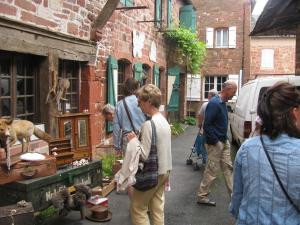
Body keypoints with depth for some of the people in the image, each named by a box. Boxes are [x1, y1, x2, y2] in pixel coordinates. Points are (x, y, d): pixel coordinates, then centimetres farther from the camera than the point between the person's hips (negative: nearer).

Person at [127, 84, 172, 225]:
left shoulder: (148, 124, -21)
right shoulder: (164, 121, 7)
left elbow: (144, 155, -24)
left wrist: (134, 140, -10)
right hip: (163, 171, 9)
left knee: (137, 208, 6)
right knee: (157, 209, 15)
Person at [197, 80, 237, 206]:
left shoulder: (223, 103, 10)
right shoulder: (214, 103, -19)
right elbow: (207, 125, -24)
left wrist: (224, 139, 11)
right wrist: (215, 141, -19)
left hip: (224, 142, 9)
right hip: (215, 143, -9)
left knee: (228, 168, 14)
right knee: (212, 171, 1)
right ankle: (202, 197, 15)